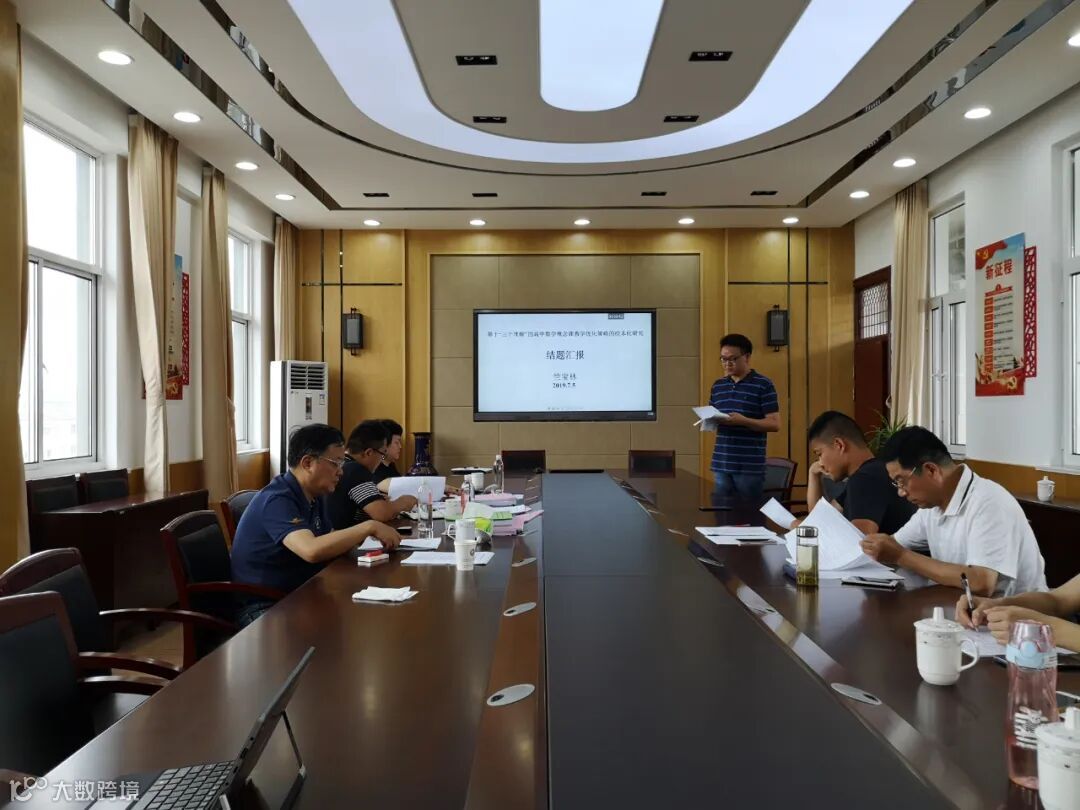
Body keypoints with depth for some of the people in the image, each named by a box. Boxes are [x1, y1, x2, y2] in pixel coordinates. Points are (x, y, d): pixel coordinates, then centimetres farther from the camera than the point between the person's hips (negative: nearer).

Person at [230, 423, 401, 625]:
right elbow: (312, 550, -35)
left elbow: (330, 542, 14)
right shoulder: (277, 501, -21)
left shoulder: (315, 497, 8)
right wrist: (369, 527, -26)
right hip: (264, 607, -8)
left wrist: (371, 536, -5)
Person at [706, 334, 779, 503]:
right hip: (721, 463, 5)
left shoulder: (764, 385, -5)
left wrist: (743, 421, -21)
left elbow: (774, 424, -8)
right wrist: (709, 420, -4)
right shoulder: (718, 385, 13)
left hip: (750, 466, -5)